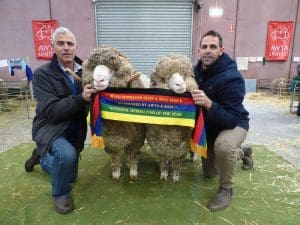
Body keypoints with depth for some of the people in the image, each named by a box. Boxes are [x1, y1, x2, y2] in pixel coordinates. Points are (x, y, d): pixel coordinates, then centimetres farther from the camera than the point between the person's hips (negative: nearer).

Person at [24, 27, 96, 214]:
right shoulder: (42, 74, -17)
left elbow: (89, 101, 4)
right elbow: (51, 112, -27)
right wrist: (80, 98, -39)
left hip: (75, 131, 5)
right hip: (50, 129, -5)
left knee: (69, 176, 18)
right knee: (66, 155, -37)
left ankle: (42, 156, 46)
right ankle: (61, 194, -3)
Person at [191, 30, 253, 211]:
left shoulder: (232, 78, -30)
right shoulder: (198, 70, -11)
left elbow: (231, 119, -35)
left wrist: (208, 104, -49)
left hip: (234, 123, -6)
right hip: (209, 124, 6)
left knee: (223, 145, -43)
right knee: (209, 173, 18)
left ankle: (226, 189, -12)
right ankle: (241, 152, 45)